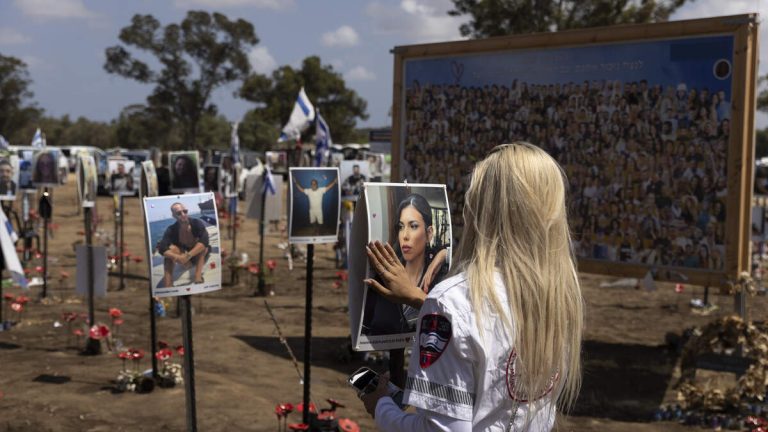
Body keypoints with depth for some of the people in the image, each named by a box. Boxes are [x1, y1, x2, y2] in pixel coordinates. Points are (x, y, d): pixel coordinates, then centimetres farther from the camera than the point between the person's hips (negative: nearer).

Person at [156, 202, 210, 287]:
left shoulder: (197, 223, -29)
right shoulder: (171, 230, -23)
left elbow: (204, 241, -43)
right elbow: (162, 248, -33)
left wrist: (188, 255, -51)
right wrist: (177, 257, -51)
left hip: (199, 256, -2)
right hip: (183, 256, 2)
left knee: (203, 247, -33)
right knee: (171, 248, -28)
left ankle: (198, 277, -34)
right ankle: (167, 285, -33)